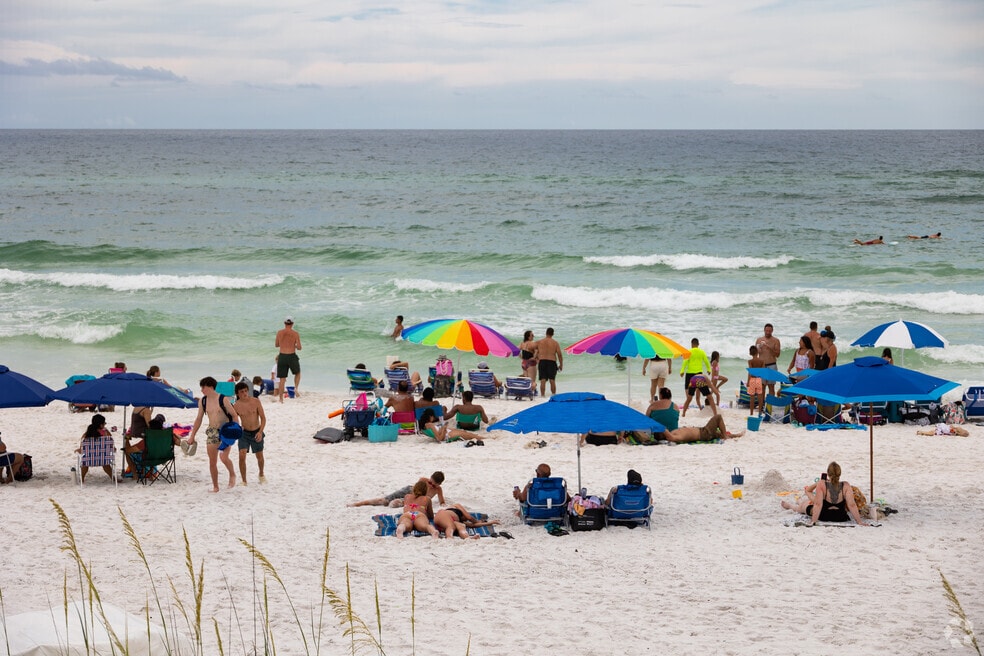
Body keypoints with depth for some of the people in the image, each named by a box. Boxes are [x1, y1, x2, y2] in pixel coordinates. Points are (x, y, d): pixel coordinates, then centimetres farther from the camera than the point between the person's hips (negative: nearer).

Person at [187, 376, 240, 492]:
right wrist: (192, 436, 13)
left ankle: (232, 474, 9)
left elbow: (234, 415, -6)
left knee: (224, 457, -20)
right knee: (212, 461, 3)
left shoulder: (223, 399, -11)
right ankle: (215, 486, 15)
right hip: (211, 432, 5)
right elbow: (199, 419, 13)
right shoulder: (202, 401, 4)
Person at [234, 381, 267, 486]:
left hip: (257, 433, 0)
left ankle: (261, 475, 43)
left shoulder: (255, 401, -13)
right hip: (244, 433, 0)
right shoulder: (236, 406, -11)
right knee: (242, 456, -16)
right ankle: (243, 481, -4)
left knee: (259, 456, 16)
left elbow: (263, 418, -9)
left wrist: (260, 432, -19)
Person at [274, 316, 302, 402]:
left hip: (282, 356, 1)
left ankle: (280, 398, 4)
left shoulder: (279, 332, 2)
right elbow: (299, 347, -7)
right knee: (297, 373, 25)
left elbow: (276, 345, 14)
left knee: (282, 379, 7)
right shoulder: (295, 333, -5)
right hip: (292, 356, -1)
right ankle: (296, 388, 3)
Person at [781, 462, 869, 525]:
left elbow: (818, 504, -28)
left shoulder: (821, 484, -27)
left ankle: (789, 505, 63)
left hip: (823, 517, -2)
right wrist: (859, 521, -20)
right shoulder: (846, 486, -22)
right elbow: (851, 505, -24)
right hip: (841, 517, 2)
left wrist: (813, 521, -25)